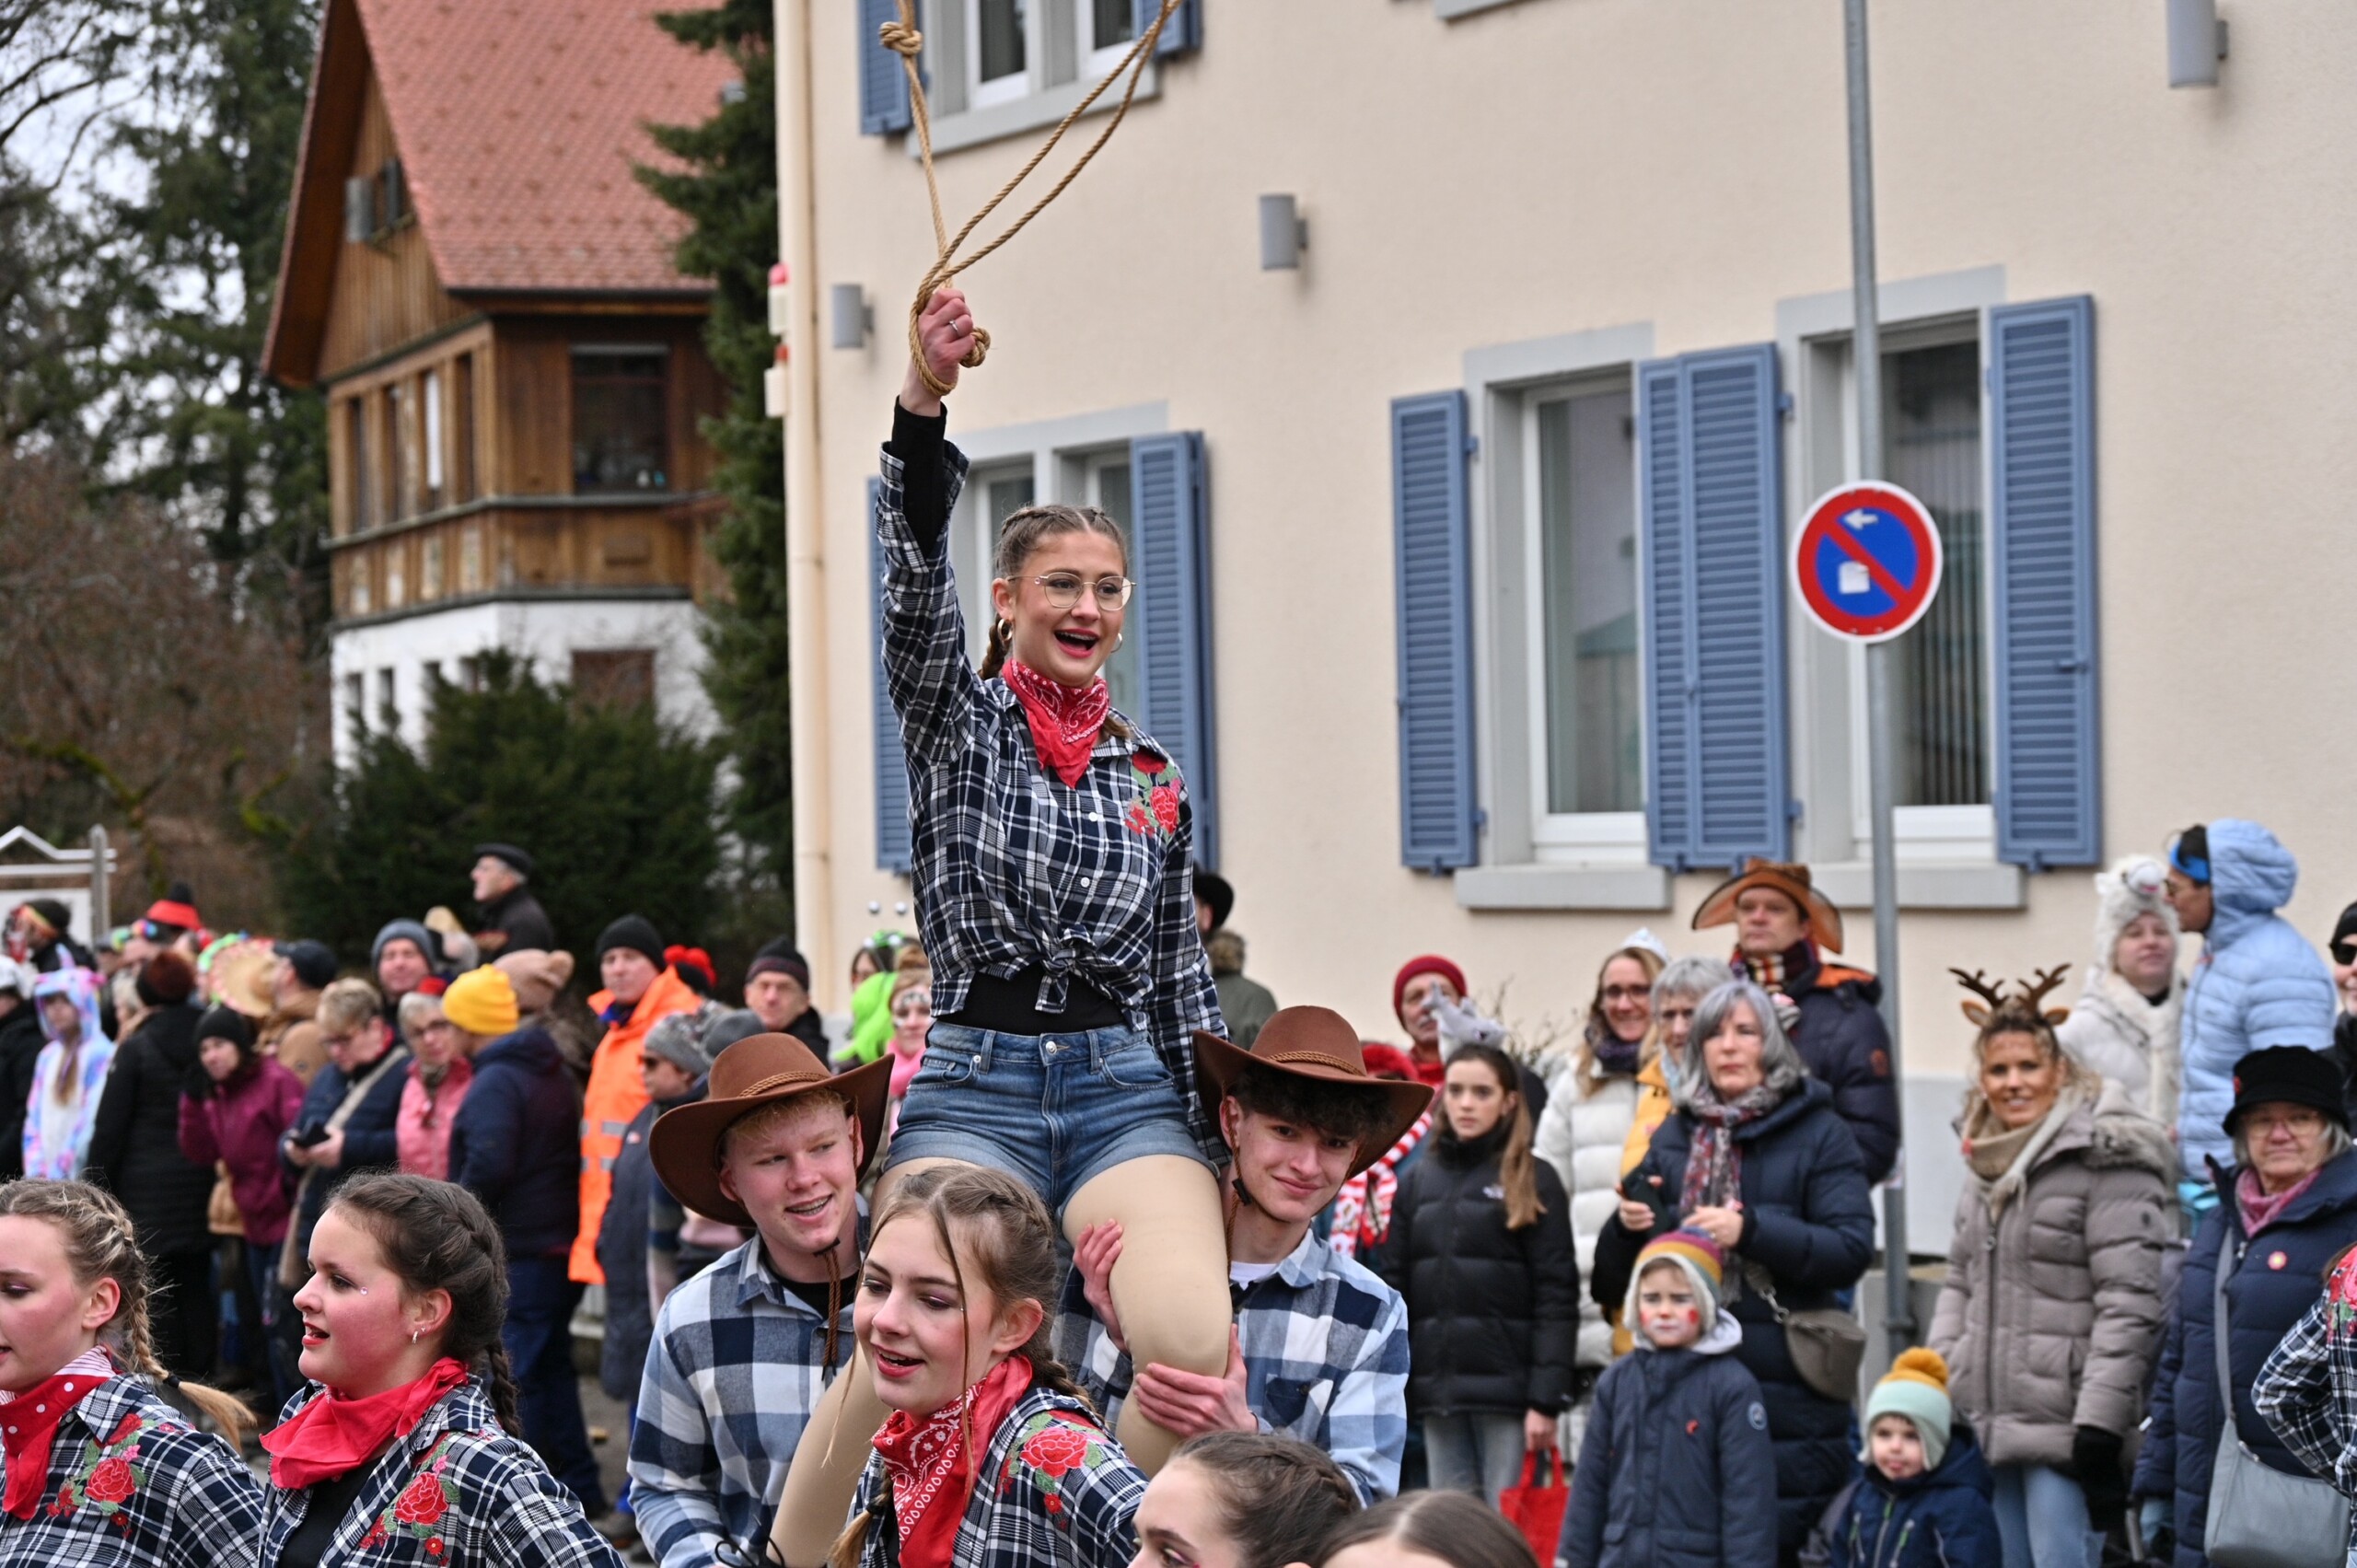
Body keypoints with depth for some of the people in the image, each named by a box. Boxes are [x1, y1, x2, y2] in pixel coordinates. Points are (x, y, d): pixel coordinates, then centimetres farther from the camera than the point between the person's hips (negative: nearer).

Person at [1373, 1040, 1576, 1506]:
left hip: (1505, 1385, -4)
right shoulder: (1419, 1182, 13)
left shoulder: (1533, 1182, 0)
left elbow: (1557, 1297, -5)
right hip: (1437, 1388, 4)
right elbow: (1392, 1286, 12)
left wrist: (1546, 1400, -12)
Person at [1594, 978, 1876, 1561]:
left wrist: (1750, 1230, -22)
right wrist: (1627, 1226, -5)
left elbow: (1852, 1249, -11)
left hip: (1784, 1388, -4)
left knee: (1768, 1545, -5)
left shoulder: (1818, 1132, 2)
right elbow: (1612, 1280, 18)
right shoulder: (1676, 1135, 16)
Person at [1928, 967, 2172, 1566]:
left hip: (2067, 1425, -8)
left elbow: (2130, 1305, -16)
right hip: (1997, 1424, 8)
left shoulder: (2105, 1159, -11)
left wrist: (2099, 1425, -21)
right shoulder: (1989, 1163, 15)